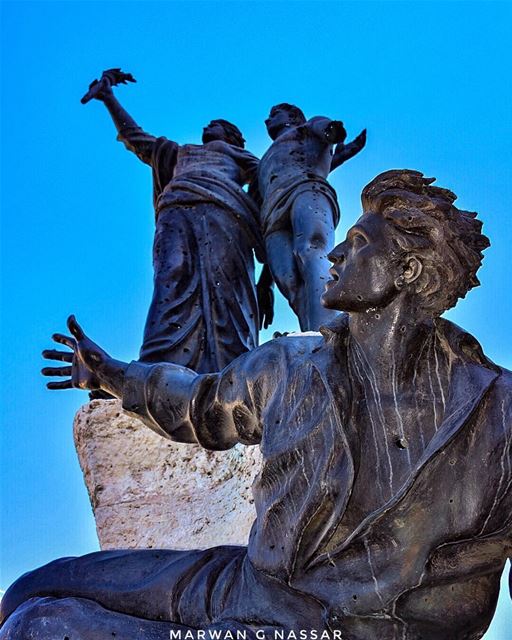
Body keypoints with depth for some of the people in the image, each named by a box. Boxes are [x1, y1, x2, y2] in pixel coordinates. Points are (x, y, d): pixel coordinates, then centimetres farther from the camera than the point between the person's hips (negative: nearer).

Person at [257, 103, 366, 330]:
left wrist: (334, 129, -14)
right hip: (274, 216, 4)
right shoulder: (266, 163, 49)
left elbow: (327, 128, 10)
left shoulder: (311, 126, 34)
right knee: (291, 284, -27)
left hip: (307, 189, -4)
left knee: (311, 252, -36)